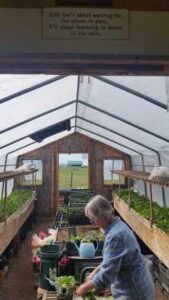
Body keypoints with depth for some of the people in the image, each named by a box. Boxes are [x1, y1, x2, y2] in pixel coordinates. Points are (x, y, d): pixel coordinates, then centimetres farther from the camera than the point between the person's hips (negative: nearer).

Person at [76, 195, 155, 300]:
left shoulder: (115, 235, -30)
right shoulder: (117, 225, 0)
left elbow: (107, 274, -27)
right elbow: (111, 259, 14)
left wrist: (86, 287, -15)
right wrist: (95, 271, 10)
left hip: (133, 291, -8)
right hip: (132, 284, 8)